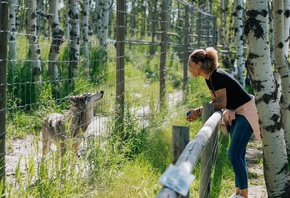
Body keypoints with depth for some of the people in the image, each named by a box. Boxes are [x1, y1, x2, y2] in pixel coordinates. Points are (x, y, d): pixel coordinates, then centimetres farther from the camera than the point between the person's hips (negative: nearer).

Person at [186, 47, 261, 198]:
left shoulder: (217, 76, -23)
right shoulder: (209, 78, 5)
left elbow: (221, 104, -21)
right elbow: (215, 102, 11)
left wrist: (199, 111, -16)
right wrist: (198, 112, -2)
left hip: (247, 112, -10)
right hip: (235, 113, 10)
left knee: (234, 154, -10)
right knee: (237, 154, 11)